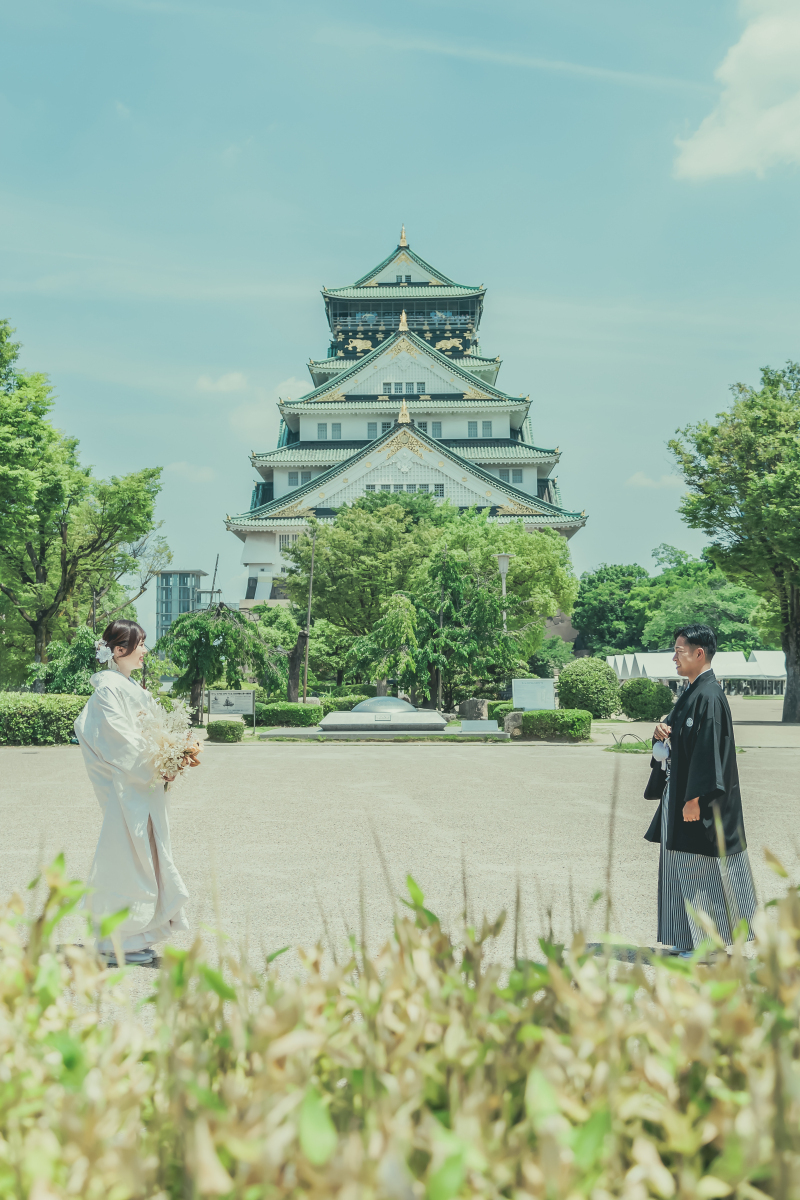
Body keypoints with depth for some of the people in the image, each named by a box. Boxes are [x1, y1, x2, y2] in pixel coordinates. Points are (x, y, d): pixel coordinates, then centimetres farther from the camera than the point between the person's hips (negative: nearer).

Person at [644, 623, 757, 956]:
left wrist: (695, 799, -24)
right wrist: (662, 731, -1)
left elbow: (708, 749, -23)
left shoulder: (708, 696, -18)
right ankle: (689, 939, 22)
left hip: (701, 802, -10)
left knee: (700, 869, -1)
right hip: (681, 793, 10)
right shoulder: (692, 693, 13)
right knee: (682, 867, 14)